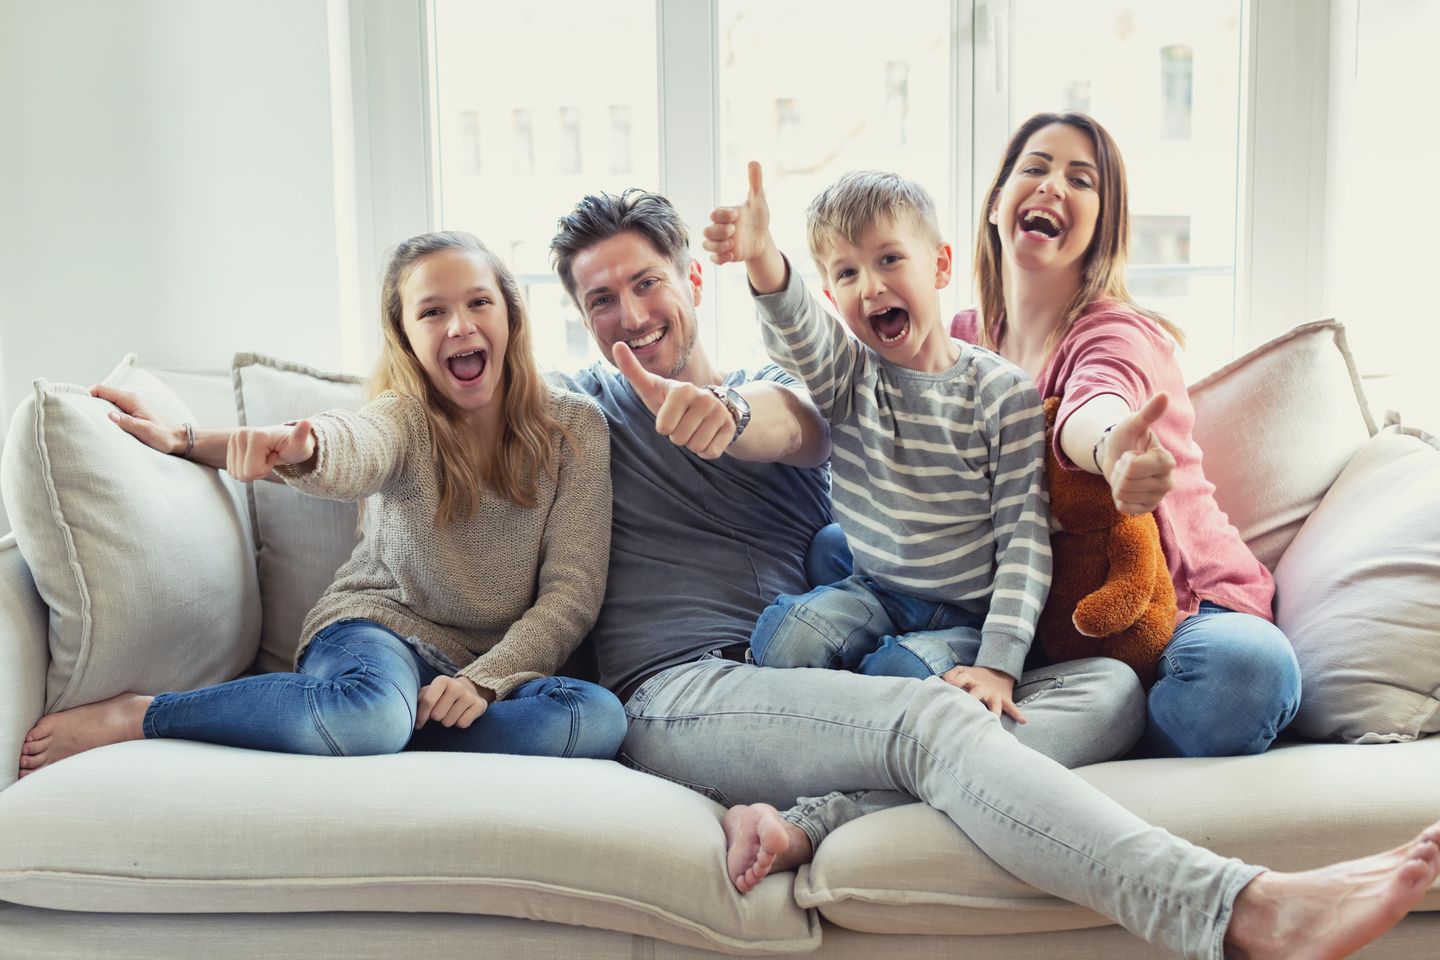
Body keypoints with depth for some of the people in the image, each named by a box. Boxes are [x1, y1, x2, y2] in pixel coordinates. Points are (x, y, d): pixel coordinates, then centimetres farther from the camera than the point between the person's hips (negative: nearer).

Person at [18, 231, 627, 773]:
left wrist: (485, 679, -21)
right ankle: (132, 716, -20)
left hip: (497, 661, 3)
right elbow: (355, 446, -31)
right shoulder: (405, 415, -5)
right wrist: (296, 447, -55)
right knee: (367, 712, -40)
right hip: (382, 623, -2)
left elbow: (572, 590, -6)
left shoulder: (575, 428, -2)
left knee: (600, 717, -32)